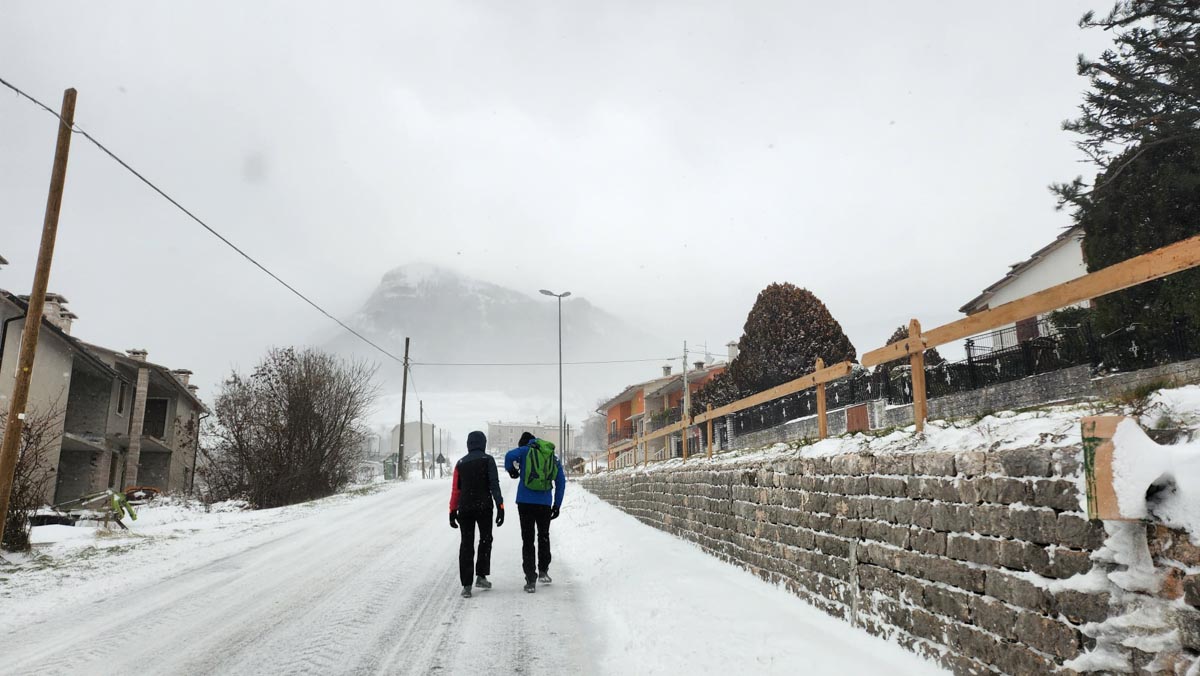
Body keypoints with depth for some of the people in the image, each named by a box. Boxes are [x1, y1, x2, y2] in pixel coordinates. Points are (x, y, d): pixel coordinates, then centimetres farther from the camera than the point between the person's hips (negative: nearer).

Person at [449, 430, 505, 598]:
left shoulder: (460, 463, 6)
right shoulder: (487, 460, -3)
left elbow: (455, 489, 5)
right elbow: (494, 485, -11)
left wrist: (453, 511, 10)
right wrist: (500, 506, -11)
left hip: (464, 508, 2)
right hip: (484, 507, -2)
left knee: (466, 545, 6)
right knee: (485, 540, 17)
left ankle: (466, 585, 2)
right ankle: (481, 576, 9)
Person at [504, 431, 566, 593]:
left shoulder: (525, 451, 2)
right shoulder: (554, 457, 13)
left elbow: (509, 456, -18)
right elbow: (561, 482, 11)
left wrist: (511, 470, 3)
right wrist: (557, 505, 14)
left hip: (525, 502, -2)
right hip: (545, 503, 3)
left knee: (527, 540, 5)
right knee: (544, 536, 23)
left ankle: (531, 580, 3)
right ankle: (543, 571, 22)